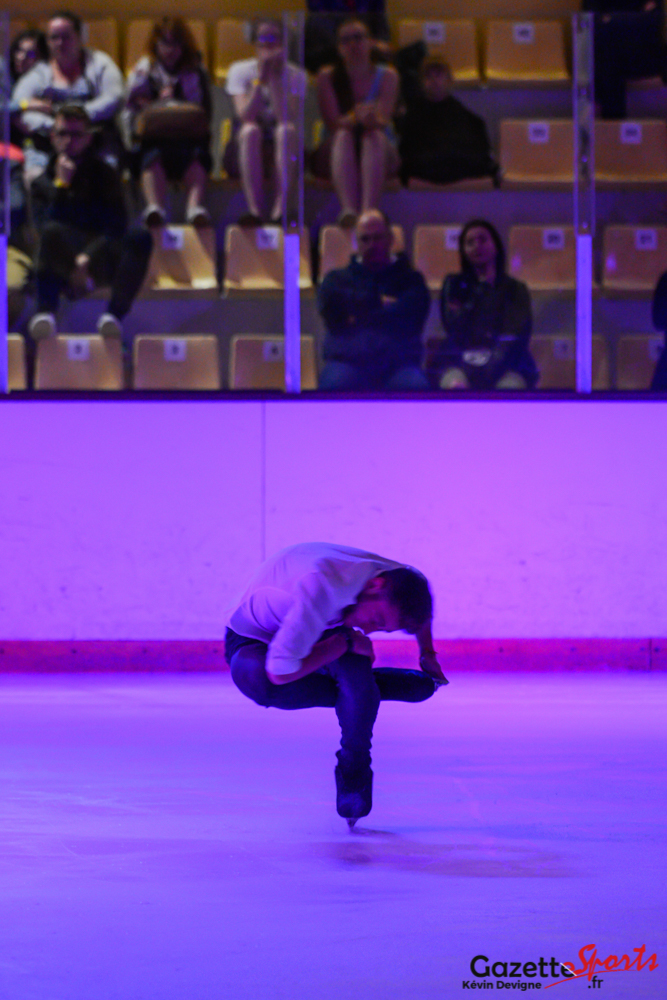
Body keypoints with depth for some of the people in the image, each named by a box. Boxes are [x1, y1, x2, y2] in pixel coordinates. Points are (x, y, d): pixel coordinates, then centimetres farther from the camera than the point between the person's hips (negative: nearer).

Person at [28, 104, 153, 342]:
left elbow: (116, 227, -5)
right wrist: (61, 186, -16)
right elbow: (45, 226, -9)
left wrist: (88, 258, -20)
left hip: (99, 259, 1)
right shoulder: (43, 181, 7)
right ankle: (45, 312, -40)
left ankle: (114, 314, -40)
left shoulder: (105, 174, 6)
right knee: (52, 233, -35)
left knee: (140, 238, -29)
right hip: (63, 262, -1)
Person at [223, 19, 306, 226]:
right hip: (246, 149, 0)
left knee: (287, 130, -32)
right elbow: (245, 116, -17)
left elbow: (287, 118, -18)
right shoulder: (239, 70, -1)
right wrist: (260, 79, -22)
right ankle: (256, 210, -42)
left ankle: (279, 212, -41)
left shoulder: (295, 75, 0)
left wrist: (276, 79, -19)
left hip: (282, 150, 0)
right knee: (250, 130, -33)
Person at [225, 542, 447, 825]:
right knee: (259, 681, -41)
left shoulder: (399, 580, -20)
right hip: (253, 640, -5)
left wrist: (427, 653, 10)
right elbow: (280, 672, -44)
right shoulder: (322, 588, -44)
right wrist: (344, 642, -34)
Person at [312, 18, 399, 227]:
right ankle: (348, 209, -57)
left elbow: (383, 120, -13)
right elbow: (333, 124, -11)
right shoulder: (327, 76, 2)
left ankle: (369, 210, -56)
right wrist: (356, 118, -34)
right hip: (334, 156, 0)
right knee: (344, 135, -33)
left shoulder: (387, 76, 3)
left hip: (380, 156, 0)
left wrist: (371, 119, -39)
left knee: (374, 135, -32)